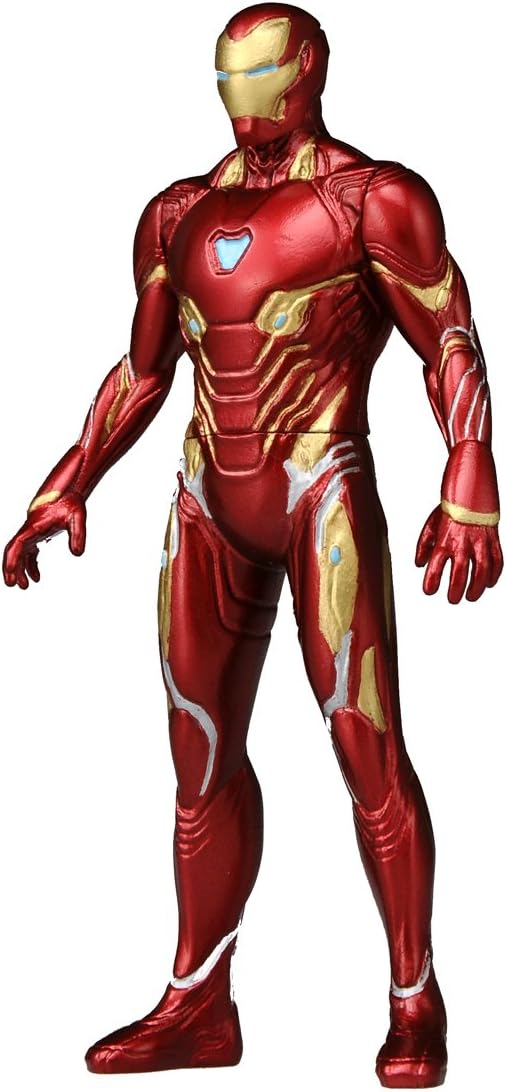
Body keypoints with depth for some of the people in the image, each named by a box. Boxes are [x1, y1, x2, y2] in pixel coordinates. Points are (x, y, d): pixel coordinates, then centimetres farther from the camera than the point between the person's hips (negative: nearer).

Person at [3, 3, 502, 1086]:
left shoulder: (373, 200, -1)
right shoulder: (179, 214, 15)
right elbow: (140, 371, 21)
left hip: (323, 492, -5)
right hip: (209, 507, 6)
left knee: (368, 748, -6)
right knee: (204, 754, 7)